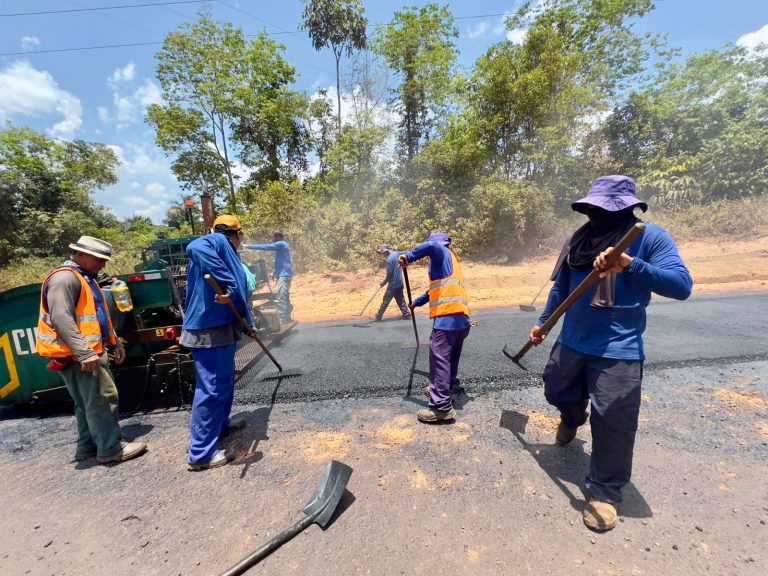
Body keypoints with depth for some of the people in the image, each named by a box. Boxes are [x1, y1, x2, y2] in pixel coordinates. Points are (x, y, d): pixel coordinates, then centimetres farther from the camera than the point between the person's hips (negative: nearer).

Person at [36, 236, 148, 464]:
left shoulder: (86, 278, 19)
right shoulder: (65, 278, -15)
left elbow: (99, 317, 24)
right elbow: (61, 319, -25)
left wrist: (115, 343, 21)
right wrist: (84, 353, -30)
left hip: (91, 352, 10)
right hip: (78, 355, -10)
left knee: (87, 402, 16)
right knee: (102, 398, -6)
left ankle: (87, 446, 27)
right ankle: (111, 448, 3)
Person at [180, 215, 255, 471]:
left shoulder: (225, 251, 22)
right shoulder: (217, 241, -7)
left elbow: (240, 290, 24)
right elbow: (195, 247, -32)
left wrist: (247, 322, 27)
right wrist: (228, 286, -32)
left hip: (221, 325, 11)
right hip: (210, 328, -11)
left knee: (225, 378, 24)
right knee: (211, 387, -4)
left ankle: (221, 423, 42)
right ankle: (200, 454, 8)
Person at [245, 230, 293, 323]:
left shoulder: (281, 244, -10)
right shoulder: (282, 246, 21)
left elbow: (265, 247, -17)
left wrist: (249, 246, -11)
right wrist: (274, 272, 20)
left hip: (284, 275, -11)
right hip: (285, 275, 11)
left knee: (281, 298, -11)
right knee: (285, 298, 14)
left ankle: (282, 321, -9)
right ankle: (287, 319, 21)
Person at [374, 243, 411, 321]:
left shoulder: (389, 259, -20)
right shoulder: (397, 253, 3)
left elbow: (389, 274, -19)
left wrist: (384, 282, -5)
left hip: (393, 284, -8)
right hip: (400, 282, 8)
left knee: (385, 300, 2)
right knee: (401, 299, 15)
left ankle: (379, 316, 11)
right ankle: (407, 315, 15)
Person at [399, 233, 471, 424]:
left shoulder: (442, 253, 5)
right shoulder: (449, 262, 31)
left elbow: (431, 245, -22)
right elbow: (436, 288, 38)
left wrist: (408, 257, -10)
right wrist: (416, 303, 45)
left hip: (448, 316, -10)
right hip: (461, 317, 10)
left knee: (439, 359, -9)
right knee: (450, 359, 19)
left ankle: (442, 407, -7)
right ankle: (445, 390, 33)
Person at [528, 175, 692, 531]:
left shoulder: (650, 238, -8)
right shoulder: (580, 238, 5)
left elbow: (681, 285, -18)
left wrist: (630, 265, -33)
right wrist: (542, 322, 16)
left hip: (619, 350, -5)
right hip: (571, 342, 5)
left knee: (613, 423, 1)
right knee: (557, 392, 21)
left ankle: (604, 490, 23)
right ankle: (572, 418, 56)